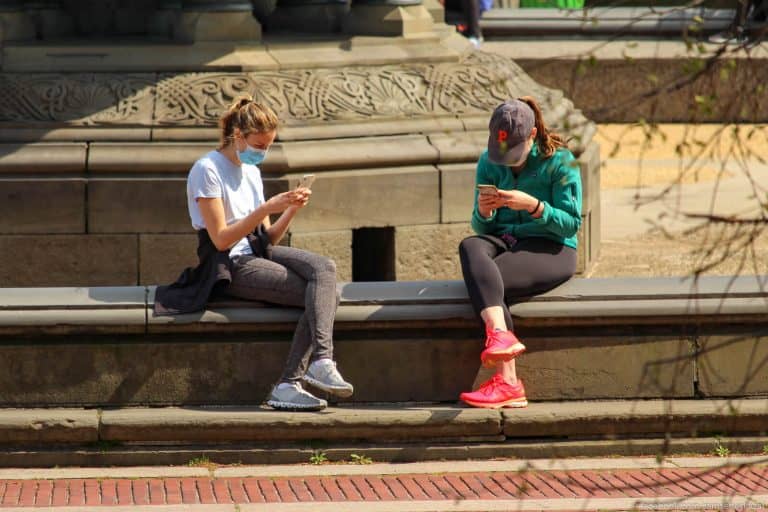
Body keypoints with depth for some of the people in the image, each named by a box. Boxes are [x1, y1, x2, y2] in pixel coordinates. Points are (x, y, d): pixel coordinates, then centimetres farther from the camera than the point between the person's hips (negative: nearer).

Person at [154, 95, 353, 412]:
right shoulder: (208, 170, -7)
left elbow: (267, 239, 15)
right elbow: (221, 239, -14)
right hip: (230, 267, -7)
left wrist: (291, 211, -3)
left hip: (258, 253, 7)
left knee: (324, 268, -24)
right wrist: (266, 209, -18)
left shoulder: (251, 171, 19)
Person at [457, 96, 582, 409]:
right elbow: (481, 227, 9)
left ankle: (505, 382, -38)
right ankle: (502, 335, -49)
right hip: (503, 241, 5)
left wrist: (533, 205, -24)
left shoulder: (559, 161, -5)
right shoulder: (489, 162, 8)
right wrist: (483, 212, -15)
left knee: (482, 282, -31)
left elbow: (571, 224, -9)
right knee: (470, 247, -32)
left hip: (551, 249, -5)